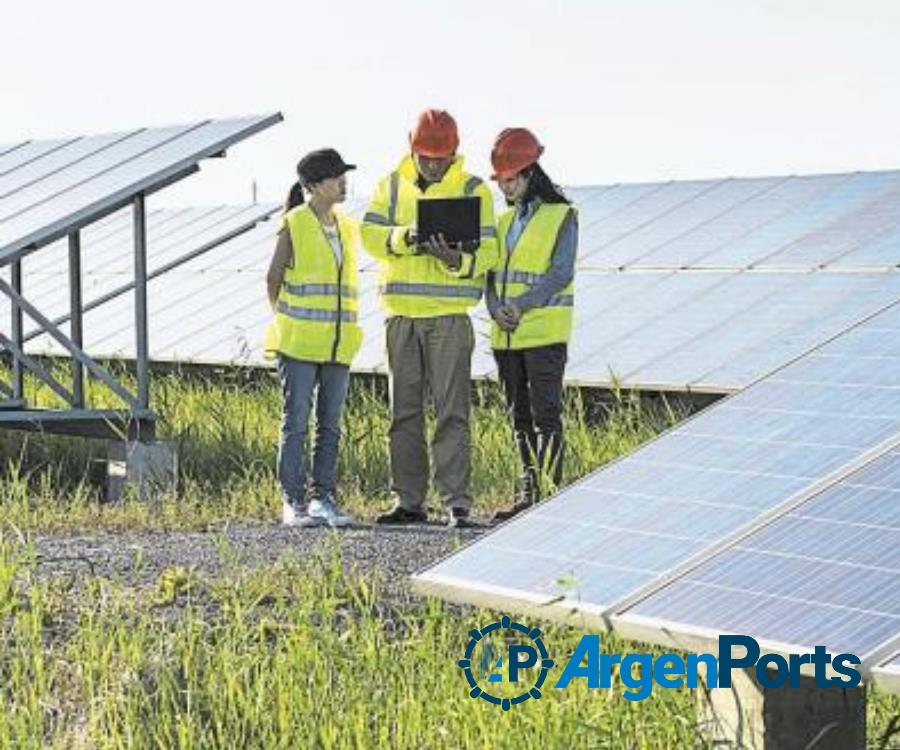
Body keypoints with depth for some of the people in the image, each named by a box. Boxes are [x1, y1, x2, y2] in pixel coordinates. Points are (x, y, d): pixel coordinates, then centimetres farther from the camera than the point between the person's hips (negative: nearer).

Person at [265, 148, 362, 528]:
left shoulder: (347, 228, 12)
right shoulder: (294, 225, -5)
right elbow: (274, 277, 1)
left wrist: (345, 329, 16)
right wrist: (285, 323, 7)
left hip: (338, 343, 5)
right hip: (300, 342, -5)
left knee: (330, 424, 6)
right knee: (296, 422, -2)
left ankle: (323, 497, 11)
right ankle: (294, 501, 0)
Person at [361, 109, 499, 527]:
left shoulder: (473, 190, 2)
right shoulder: (392, 186, 10)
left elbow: (486, 254, -5)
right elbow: (371, 235, -1)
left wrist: (457, 259, -26)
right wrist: (404, 238, -21)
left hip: (449, 316, -3)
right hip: (401, 315, 4)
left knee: (452, 412, -7)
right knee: (405, 411, 8)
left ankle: (457, 504, -7)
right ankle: (408, 501, 14)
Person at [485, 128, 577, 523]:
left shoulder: (562, 216, -3)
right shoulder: (504, 221, 16)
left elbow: (562, 273, -12)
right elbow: (492, 272, 12)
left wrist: (522, 304, -20)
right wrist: (496, 308, -8)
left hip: (545, 332, -7)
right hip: (506, 335, 7)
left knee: (546, 414, -8)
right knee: (520, 416, 10)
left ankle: (548, 492, -8)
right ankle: (528, 492, 15)